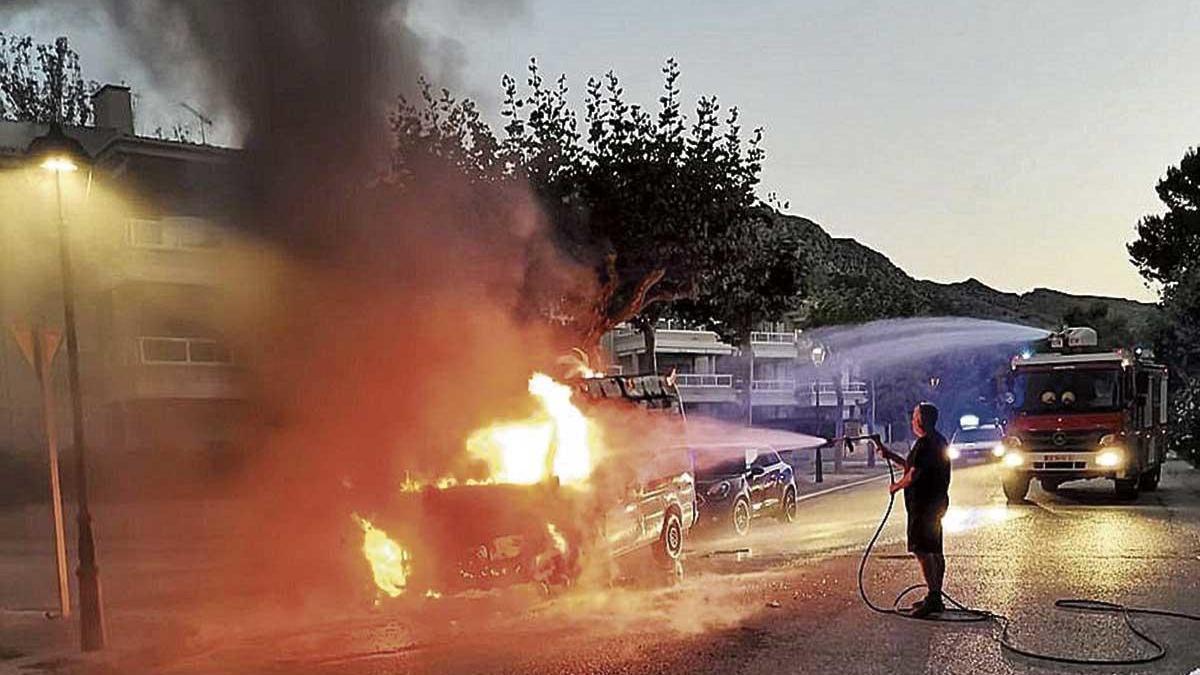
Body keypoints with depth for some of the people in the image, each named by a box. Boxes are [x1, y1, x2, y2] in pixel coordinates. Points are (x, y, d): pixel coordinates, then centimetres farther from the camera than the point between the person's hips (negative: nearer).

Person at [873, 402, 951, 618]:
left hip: (925, 504, -11)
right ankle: (935, 597, 20)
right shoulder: (938, 441, 16)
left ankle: (933, 597, -11)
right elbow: (909, 465, 23)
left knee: (922, 550, -10)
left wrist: (896, 486, -3)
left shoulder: (925, 443, -18)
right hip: (936, 502, 11)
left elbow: (914, 474, -20)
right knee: (934, 550, 14)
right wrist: (888, 454, 19)